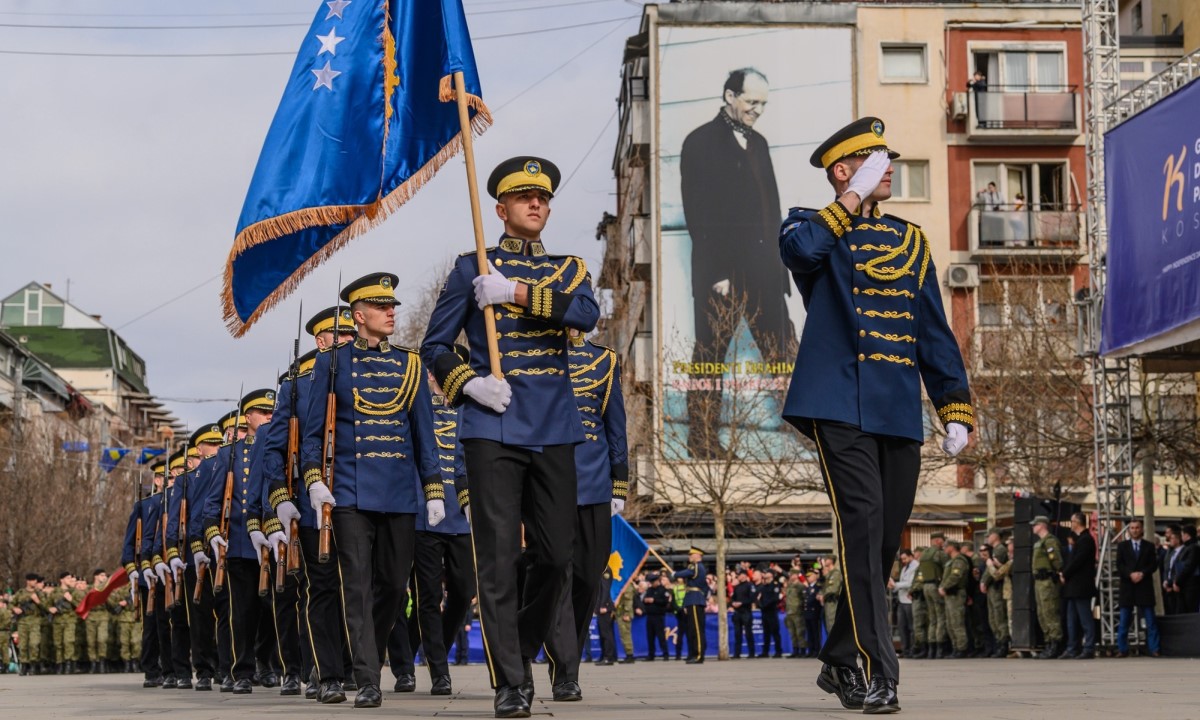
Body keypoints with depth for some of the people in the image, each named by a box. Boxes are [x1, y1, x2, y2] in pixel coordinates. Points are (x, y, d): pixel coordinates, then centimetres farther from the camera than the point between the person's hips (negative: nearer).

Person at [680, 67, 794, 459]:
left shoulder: (757, 142, 14)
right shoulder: (700, 143, -7)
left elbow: (770, 205, 17)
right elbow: (697, 215, -12)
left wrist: (775, 260, 10)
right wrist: (717, 275, -16)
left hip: (762, 267, 6)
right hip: (720, 270, -6)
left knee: (783, 350, 6)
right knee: (710, 354, 3)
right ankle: (701, 440, 11)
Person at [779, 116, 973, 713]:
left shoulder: (909, 241, 19)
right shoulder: (817, 227, 5)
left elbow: (935, 331, 17)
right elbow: (799, 248, -22)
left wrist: (955, 409, 9)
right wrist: (855, 196, -13)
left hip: (901, 416, 6)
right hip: (841, 407, -6)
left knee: (885, 539, 9)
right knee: (862, 525, -17)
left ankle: (840, 662, 25)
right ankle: (878, 673, -18)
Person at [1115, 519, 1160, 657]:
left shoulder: (1149, 546, 10)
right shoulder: (1122, 545, 10)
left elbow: (1154, 564, 2)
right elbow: (1119, 565, 1)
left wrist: (1142, 573, -14)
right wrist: (1131, 574, -15)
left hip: (1145, 586, 0)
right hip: (1127, 587, 0)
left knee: (1150, 621, -2)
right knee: (1124, 621, 1)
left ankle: (1153, 649, -1)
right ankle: (1122, 649, 5)